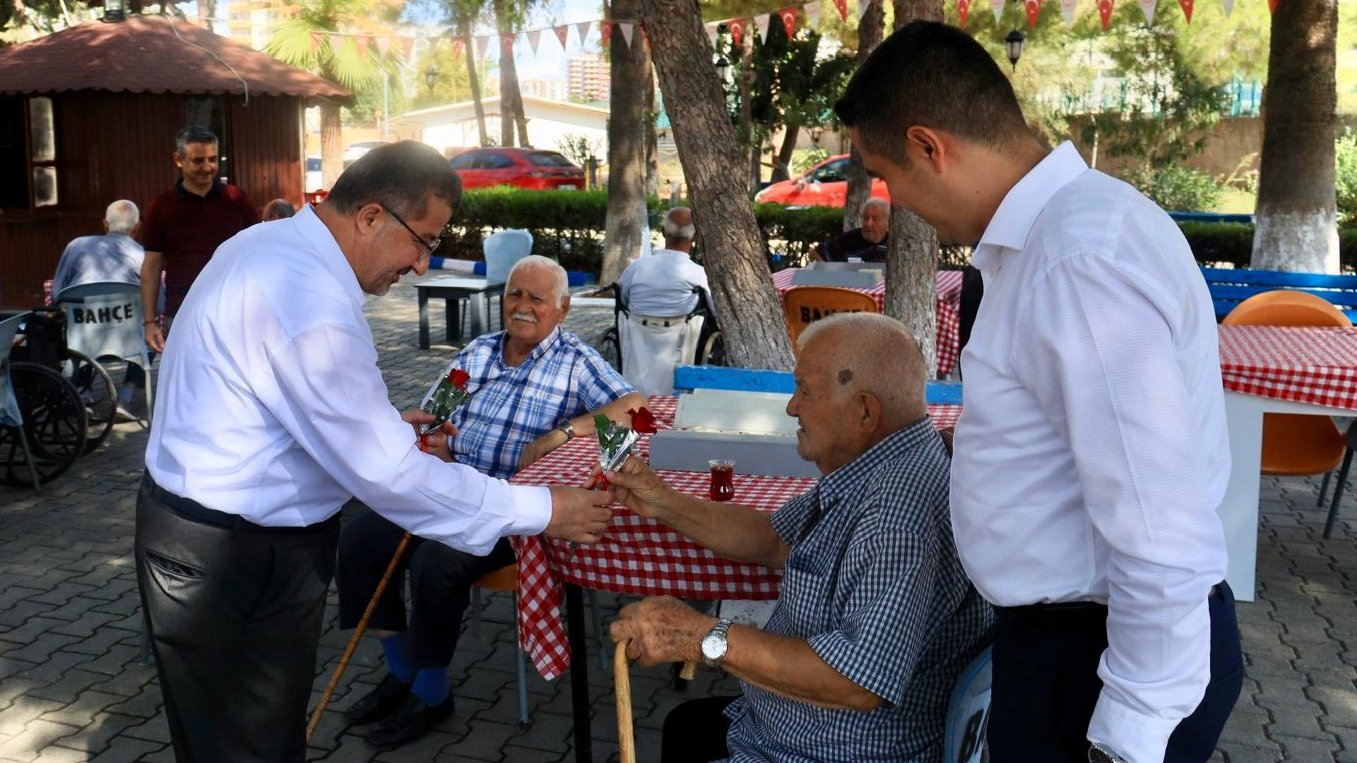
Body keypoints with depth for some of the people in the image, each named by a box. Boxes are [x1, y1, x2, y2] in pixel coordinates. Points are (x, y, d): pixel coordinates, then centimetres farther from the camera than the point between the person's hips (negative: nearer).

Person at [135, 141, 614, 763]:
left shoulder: (268, 244, 4)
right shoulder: (310, 303, -28)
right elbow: (388, 475, -27)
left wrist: (382, 427, 9)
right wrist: (540, 511, -21)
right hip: (233, 564, -10)